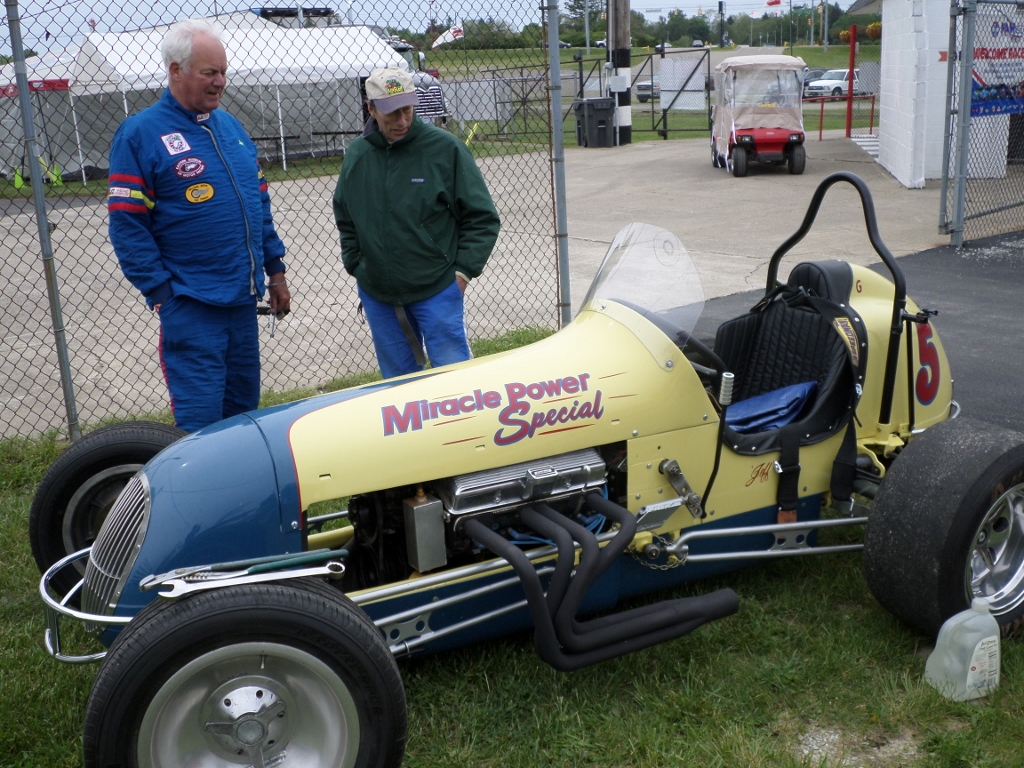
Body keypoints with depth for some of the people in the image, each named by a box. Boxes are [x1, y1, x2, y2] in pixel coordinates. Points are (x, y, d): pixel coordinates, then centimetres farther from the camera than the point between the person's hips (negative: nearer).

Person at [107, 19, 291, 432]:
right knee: (201, 421, -2)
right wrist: (162, 294, -12)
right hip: (191, 305, -6)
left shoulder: (231, 126, 13)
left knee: (244, 409, 17)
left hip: (243, 298, 7)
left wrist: (275, 270, 14)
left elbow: (260, 202, 18)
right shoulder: (140, 134, -6)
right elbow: (127, 225, -9)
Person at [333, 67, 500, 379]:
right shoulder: (356, 155, 5)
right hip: (376, 295, 4)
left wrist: (462, 271, -8)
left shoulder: (446, 148, -7)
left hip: (437, 290, -4)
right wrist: (356, 268, 11)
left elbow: (482, 218, -4)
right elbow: (345, 219, 19)